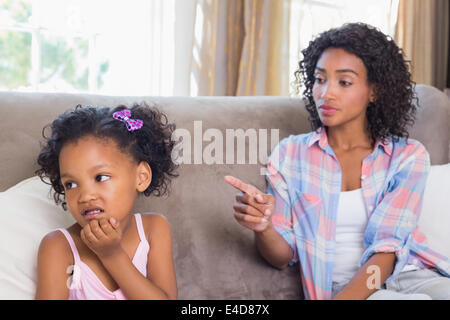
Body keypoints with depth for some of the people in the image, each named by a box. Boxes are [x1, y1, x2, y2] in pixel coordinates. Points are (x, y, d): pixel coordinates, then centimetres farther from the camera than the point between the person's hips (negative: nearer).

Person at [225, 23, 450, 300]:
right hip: (337, 287, -2)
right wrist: (263, 227, -19)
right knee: (419, 299, -34)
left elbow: (385, 250, -7)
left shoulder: (408, 156, 5)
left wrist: (344, 297, -24)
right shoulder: (289, 154, 7)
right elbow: (284, 256, 5)